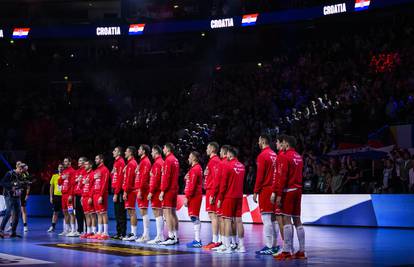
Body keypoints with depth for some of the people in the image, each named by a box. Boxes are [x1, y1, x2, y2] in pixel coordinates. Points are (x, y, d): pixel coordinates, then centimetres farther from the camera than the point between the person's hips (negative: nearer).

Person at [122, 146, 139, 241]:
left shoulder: (131, 163, -12)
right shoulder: (132, 163, 20)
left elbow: (129, 179, -18)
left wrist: (125, 191, -18)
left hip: (130, 191, -10)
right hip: (131, 191, 10)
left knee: (131, 212, -10)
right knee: (131, 212, 10)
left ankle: (133, 234, -10)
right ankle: (132, 233, 13)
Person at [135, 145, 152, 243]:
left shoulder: (145, 162, -10)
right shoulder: (143, 161, 20)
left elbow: (144, 177, -18)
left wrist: (140, 190, -21)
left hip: (142, 190, -10)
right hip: (140, 190, 10)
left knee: (143, 212, -10)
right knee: (143, 212, 9)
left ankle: (146, 236, -10)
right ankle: (145, 235, 11)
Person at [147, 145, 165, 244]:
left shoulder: (157, 163, -13)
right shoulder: (162, 162, 17)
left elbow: (155, 179, -19)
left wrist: (151, 192, -18)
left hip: (156, 191, -10)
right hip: (160, 191, 10)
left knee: (157, 213, -9)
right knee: (159, 214, 11)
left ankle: (159, 237, -11)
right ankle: (161, 236, 14)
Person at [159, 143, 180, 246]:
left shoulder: (168, 160, -12)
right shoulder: (176, 160, 15)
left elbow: (166, 176, -17)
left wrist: (162, 191, -16)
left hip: (168, 190, -9)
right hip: (174, 189, 9)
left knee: (167, 213, -10)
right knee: (173, 213, 11)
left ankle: (171, 237, -14)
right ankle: (176, 237, 13)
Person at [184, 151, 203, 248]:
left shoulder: (194, 169, -15)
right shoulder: (198, 168, 17)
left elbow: (192, 185, -19)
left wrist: (187, 197, -18)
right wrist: (187, 178, 8)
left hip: (194, 196, -10)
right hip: (196, 196, 10)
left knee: (194, 217, -9)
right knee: (195, 218, 12)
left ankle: (197, 241, -10)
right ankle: (197, 240, 15)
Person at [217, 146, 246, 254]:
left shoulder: (227, 165, -9)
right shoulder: (242, 166, 10)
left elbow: (223, 184, -9)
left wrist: (220, 199, -5)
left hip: (229, 197, -6)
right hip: (239, 197, 6)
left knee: (227, 220, -5)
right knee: (238, 220, 8)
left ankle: (227, 247, -8)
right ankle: (241, 246, 9)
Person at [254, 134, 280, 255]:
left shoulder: (262, 155, -10)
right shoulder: (274, 155, 13)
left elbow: (260, 175, -13)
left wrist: (256, 192, -8)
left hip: (265, 190, -8)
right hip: (274, 189, 8)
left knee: (267, 219, -8)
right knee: (274, 219, 10)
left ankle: (269, 247, -9)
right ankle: (274, 245, 13)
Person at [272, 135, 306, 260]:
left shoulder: (284, 157, -10)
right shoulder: (299, 157, 15)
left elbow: (282, 177, -15)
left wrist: (278, 194, -15)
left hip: (288, 191, -8)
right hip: (298, 190, 8)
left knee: (286, 219, -8)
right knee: (297, 220, 10)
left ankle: (287, 251, -10)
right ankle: (301, 251, 11)